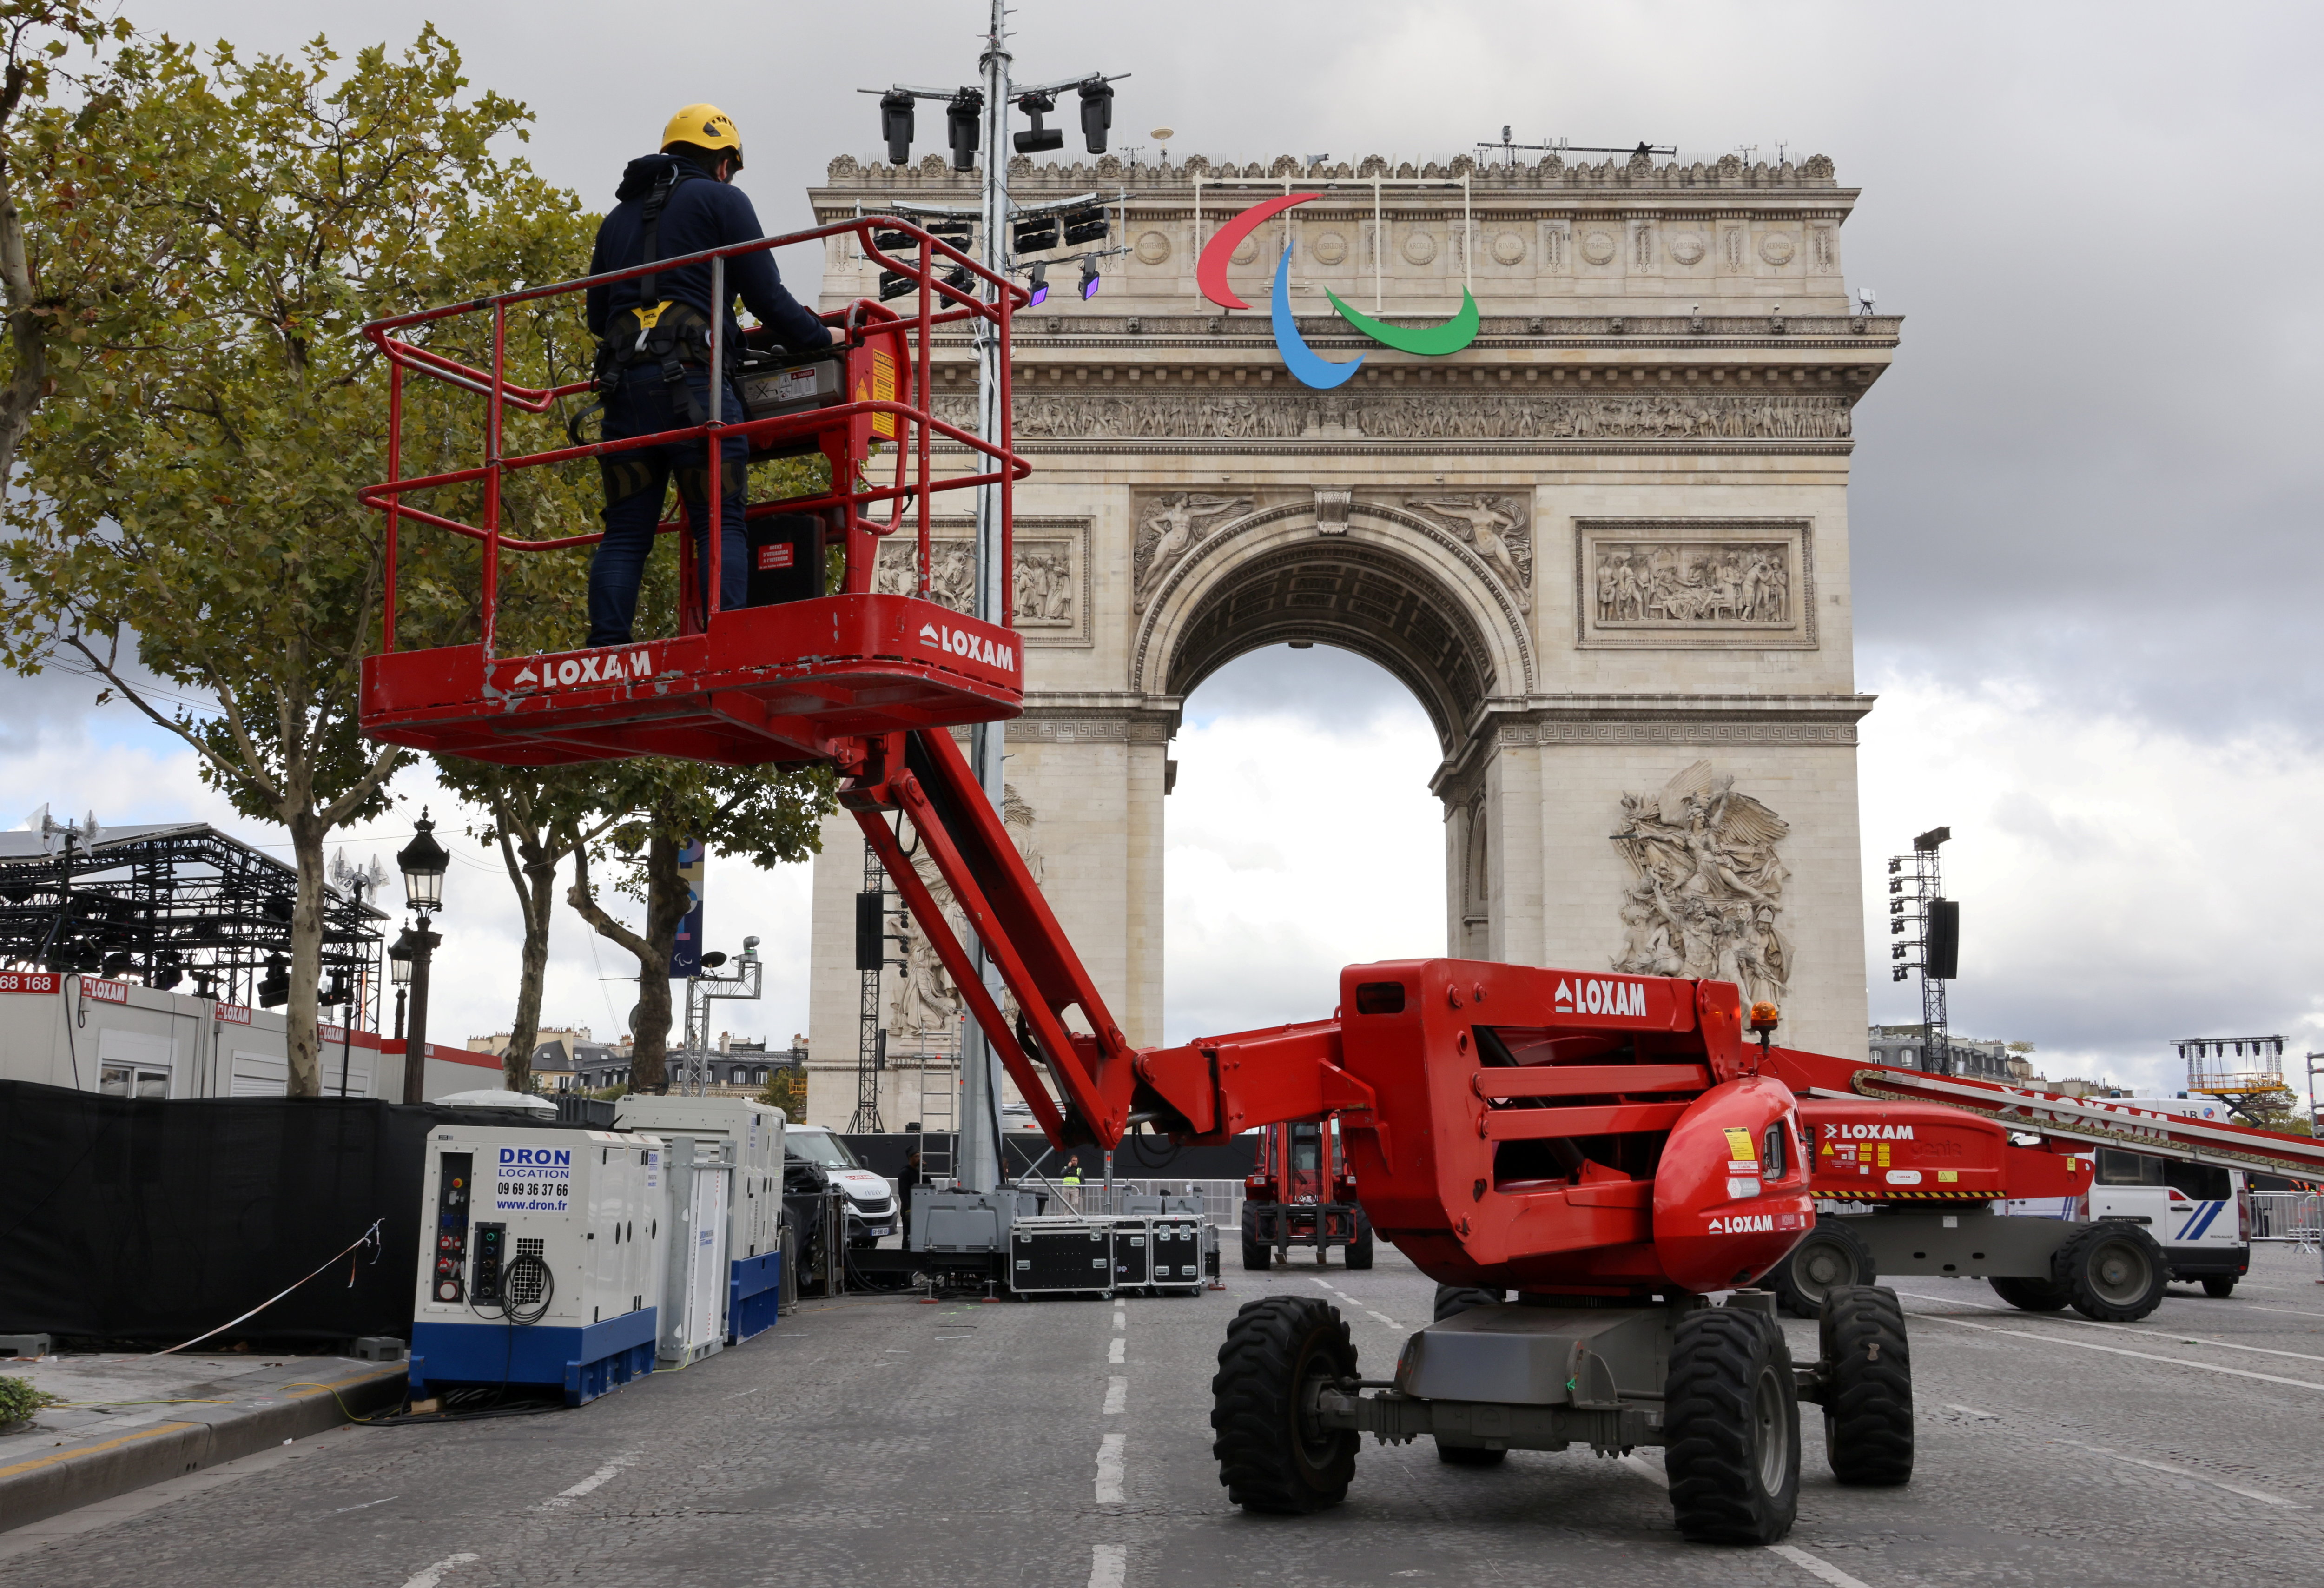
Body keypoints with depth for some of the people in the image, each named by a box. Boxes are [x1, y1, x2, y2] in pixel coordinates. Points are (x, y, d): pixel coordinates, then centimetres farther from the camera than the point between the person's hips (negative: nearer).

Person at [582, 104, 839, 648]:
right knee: (720, 523, -7)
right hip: (691, 378, -5)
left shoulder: (619, 217, 26)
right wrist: (820, 336, 15)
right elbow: (766, 296, 2)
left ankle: (605, 649, -5)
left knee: (625, 532, 4)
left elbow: (597, 317, 27)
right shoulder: (721, 200, 9)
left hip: (623, 384, 5)